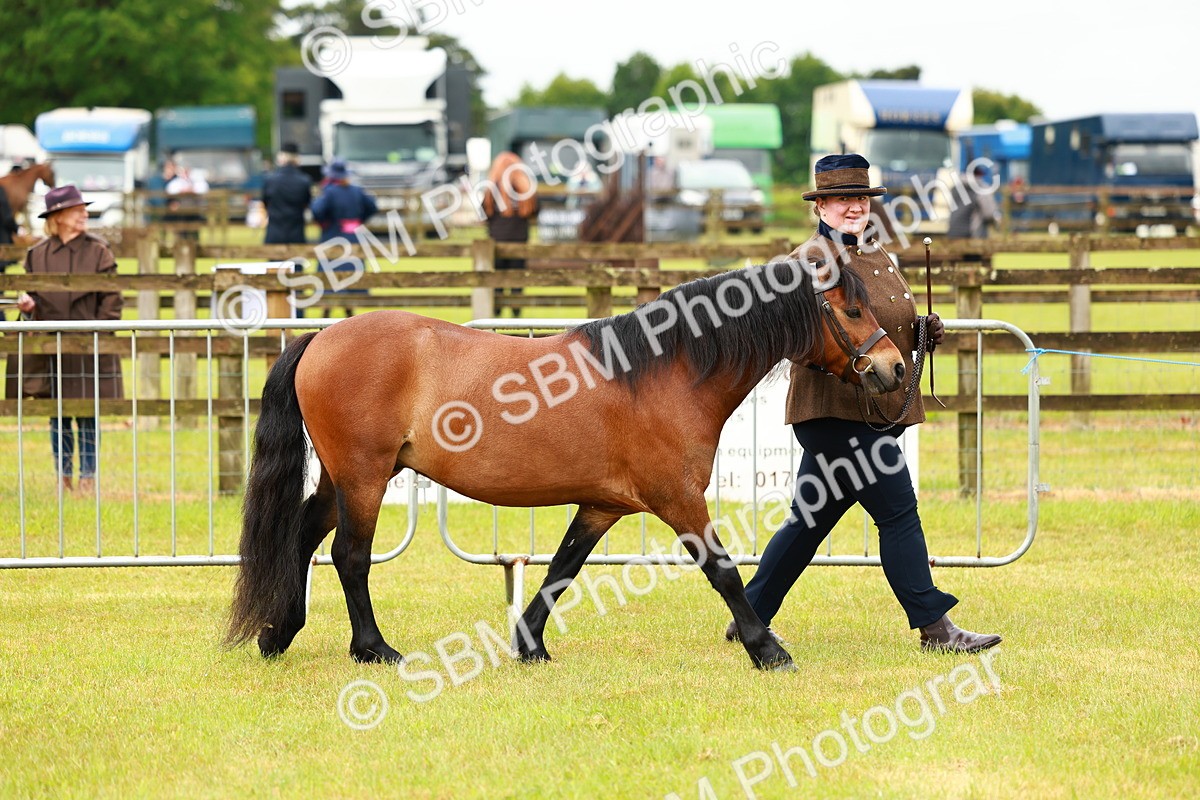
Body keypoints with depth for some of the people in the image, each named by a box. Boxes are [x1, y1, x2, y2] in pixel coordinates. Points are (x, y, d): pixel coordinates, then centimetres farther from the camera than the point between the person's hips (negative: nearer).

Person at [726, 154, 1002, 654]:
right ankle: (934, 627, -5)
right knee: (898, 511, -9)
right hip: (836, 409, -9)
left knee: (811, 518, 13)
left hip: (880, 410, 9)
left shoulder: (879, 257, 18)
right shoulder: (812, 259, -9)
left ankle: (749, 618, 21)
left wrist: (925, 329, 9)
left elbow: (896, 326, 30)